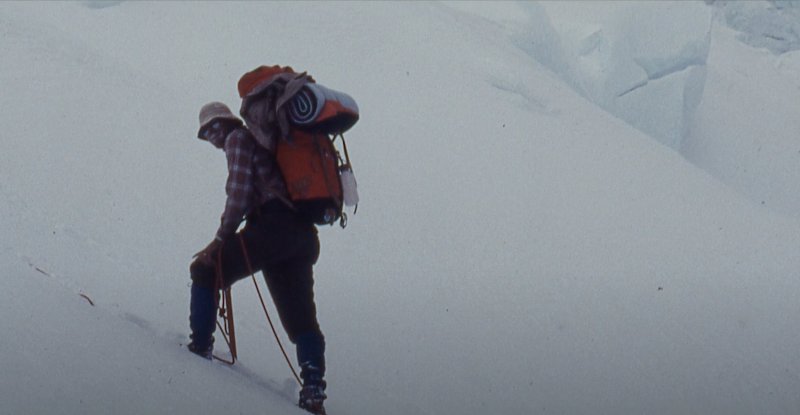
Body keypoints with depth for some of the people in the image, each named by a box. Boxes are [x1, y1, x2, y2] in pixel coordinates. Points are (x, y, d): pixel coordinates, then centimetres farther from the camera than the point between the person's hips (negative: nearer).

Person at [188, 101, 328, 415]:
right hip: (304, 233, 9)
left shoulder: (238, 139, 5)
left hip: (273, 225, -9)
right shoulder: (261, 141, 32)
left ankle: (200, 348, -3)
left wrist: (221, 239, -5)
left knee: (206, 272, 2)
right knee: (300, 316, 6)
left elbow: (240, 191, -7)